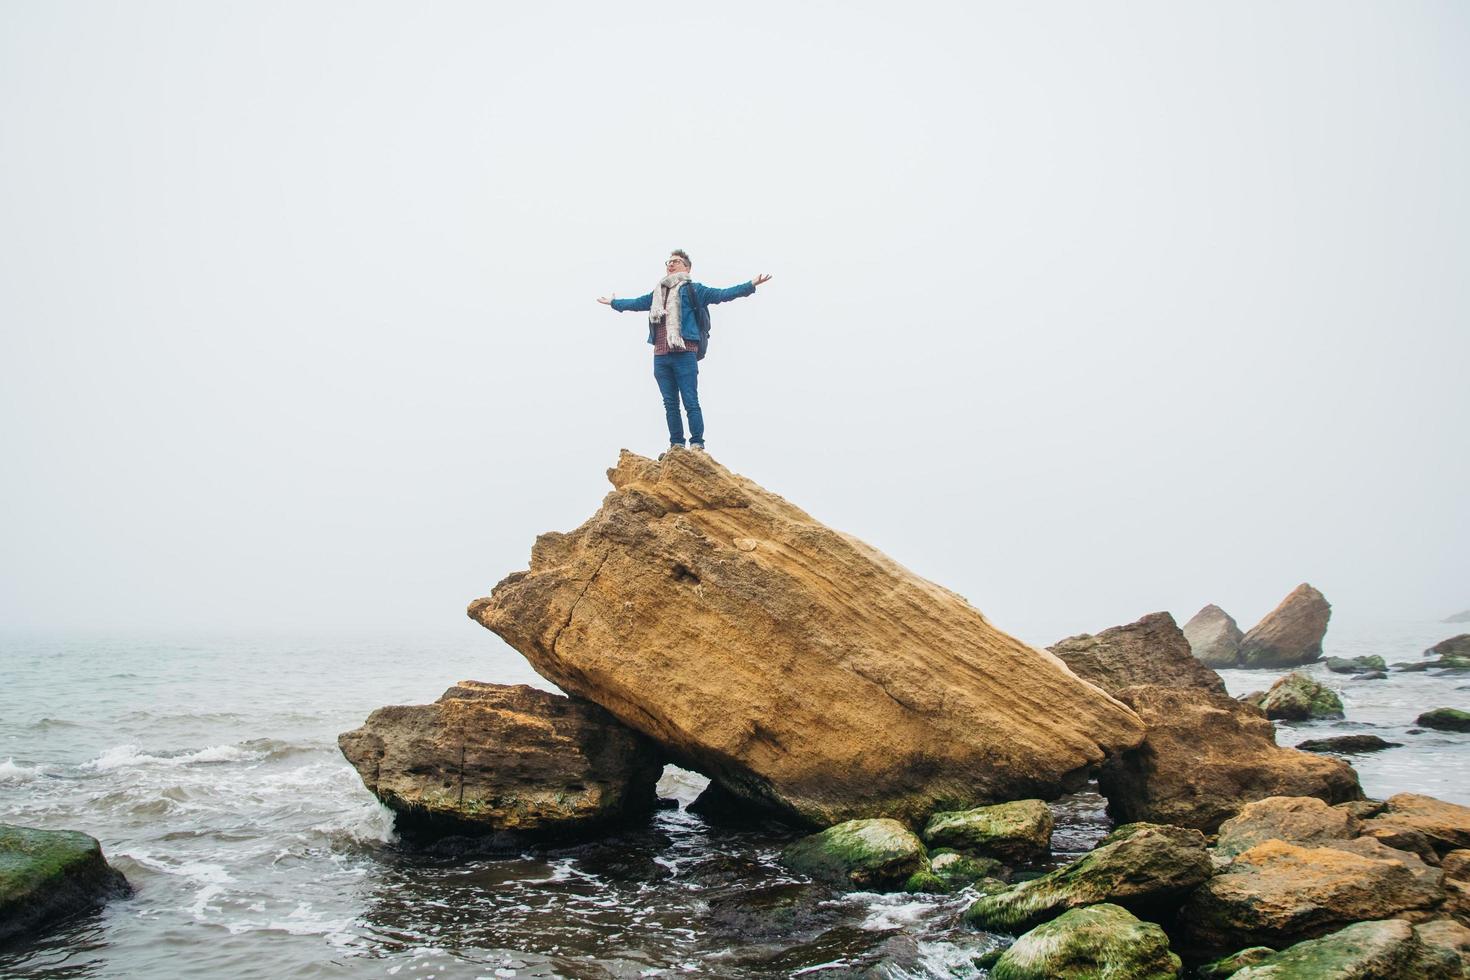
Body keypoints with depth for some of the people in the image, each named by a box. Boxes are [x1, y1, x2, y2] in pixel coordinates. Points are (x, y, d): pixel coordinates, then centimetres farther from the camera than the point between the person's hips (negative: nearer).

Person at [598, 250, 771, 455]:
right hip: (661, 356, 6)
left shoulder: (693, 289, 6)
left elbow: (721, 295, -3)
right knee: (670, 404, 7)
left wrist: (751, 284, -12)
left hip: (684, 354, -6)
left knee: (690, 402, -8)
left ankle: (697, 446, -6)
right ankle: (676, 445, 11)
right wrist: (613, 302, 50)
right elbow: (636, 303, 38)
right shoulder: (657, 294, 22)